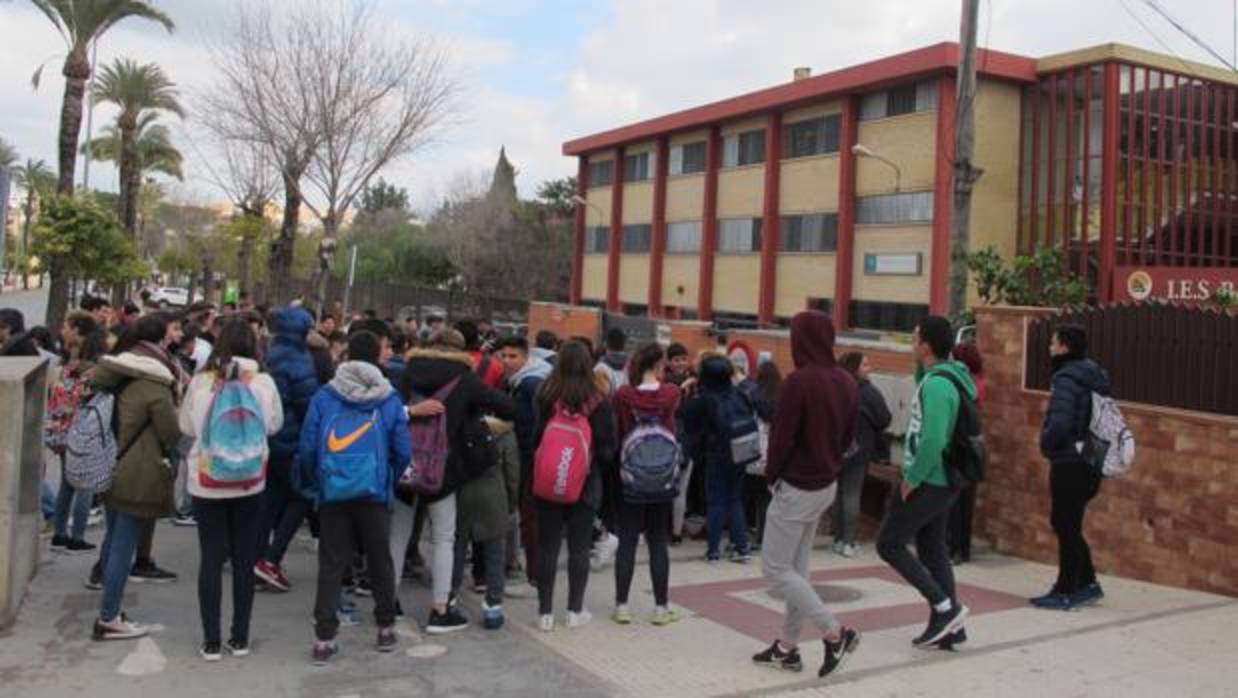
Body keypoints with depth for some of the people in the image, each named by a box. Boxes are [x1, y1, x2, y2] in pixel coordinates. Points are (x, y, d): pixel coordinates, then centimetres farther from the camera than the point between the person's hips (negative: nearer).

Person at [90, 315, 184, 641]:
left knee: (113, 539, 17)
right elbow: (172, 433, -14)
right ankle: (108, 620, 2)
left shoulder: (114, 371, 4)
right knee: (124, 544, -3)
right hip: (139, 473, -8)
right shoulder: (155, 384, -18)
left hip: (111, 467, 8)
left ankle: (110, 610, 27)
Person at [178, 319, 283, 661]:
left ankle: (211, 641, 12)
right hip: (250, 484, 0)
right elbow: (275, 424, 4)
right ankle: (240, 638, 18)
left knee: (211, 558, 8)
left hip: (206, 483, 0)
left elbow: (186, 427, 4)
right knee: (244, 559, 11)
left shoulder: (201, 382, -10)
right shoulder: (264, 383, -11)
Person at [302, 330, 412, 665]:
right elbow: (403, 452, 0)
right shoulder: (390, 399, -2)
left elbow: (307, 448, -2)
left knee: (331, 565, 6)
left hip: (333, 493, 0)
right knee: (380, 561, 14)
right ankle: (386, 628, 24)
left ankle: (324, 639, 5)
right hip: (375, 494, 0)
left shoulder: (324, 397, -3)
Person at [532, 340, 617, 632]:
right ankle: (575, 610, 15)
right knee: (579, 547, 9)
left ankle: (545, 612, 12)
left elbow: (534, 438, -5)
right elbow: (608, 446, -5)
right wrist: (600, 465, 14)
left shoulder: (546, 396, -9)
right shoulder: (597, 400, -9)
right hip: (586, 482, 0)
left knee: (547, 546, 8)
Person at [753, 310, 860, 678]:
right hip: (826, 485, 8)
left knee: (775, 570, 1)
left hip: (796, 488, -8)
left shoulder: (799, 381, -20)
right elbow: (848, 436, 10)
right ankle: (787, 647, 20)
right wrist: (828, 462, 12)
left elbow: (782, 435, -18)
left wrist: (771, 474, -2)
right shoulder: (846, 382, 4)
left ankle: (835, 632, -2)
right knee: (797, 566, 15)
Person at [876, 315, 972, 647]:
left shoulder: (937, 384, -21)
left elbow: (933, 439, -29)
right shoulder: (950, 377, 9)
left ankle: (945, 607, 0)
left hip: (926, 482, -10)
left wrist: (912, 479, -18)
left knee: (889, 544, 0)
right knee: (933, 549, 15)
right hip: (943, 481, 10)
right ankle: (948, 627, 19)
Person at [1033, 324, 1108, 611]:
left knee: (1066, 526, 0)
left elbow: (1059, 423, -28)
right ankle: (1087, 584, 24)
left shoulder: (1066, 379, -18)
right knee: (1068, 523, 18)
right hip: (1089, 462, 9)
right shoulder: (1094, 377, 11)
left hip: (1069, 464, -9)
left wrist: (1046, 444, -10)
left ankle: (1065, 592, 9)